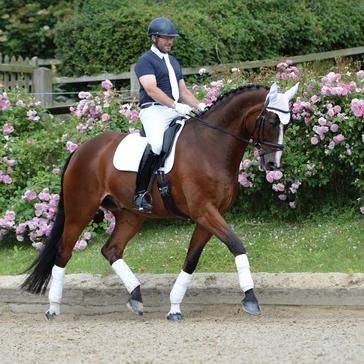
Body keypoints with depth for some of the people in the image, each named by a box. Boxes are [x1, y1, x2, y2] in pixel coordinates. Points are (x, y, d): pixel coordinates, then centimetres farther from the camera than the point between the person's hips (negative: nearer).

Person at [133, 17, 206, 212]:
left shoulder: (173, 62, 25)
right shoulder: (146, 61, -1)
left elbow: (183, 91, 26)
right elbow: (151, 89, -15)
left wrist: (198, 105, 7)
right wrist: (175, 105, -25)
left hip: (175, 111, 8)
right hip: (154, 110, -8)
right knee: (155, 145, -33)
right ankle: (140, 193, -29)